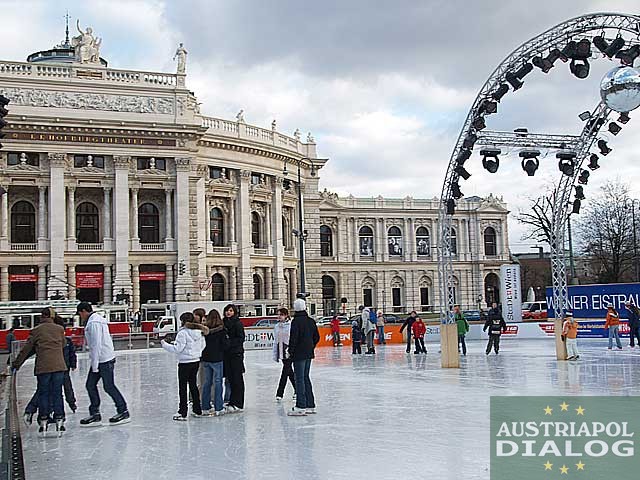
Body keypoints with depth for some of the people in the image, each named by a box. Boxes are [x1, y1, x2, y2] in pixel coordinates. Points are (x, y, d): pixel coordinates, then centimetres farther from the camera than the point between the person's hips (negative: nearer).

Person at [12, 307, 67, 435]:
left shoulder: (36, 331, 3)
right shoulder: (60, 329, 7)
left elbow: (26, 349, 7)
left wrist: (16, 364, 16)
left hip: (43, 367, -1)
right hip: (59, 366, 1)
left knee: (43, 394, 8)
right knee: (57, 393, 6)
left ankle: (43, 421, 9)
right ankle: (59, 420, 6)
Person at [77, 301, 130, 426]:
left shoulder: (93, 322, -16)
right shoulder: (97, 319, 17)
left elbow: (96, 345, -21)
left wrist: (95, 365, -19)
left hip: (104, 360, -10)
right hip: (101, 360, 10)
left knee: (109, 386, -2)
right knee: (90, 385, 9)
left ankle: (123, 412, 8)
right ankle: (95, 414, 12)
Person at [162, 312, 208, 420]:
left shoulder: (183, 333, -17)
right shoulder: (199, 332, 3)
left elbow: (177, 349, -18)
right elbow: (202, 346, 10)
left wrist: (165, 344, -8)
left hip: (185, 363, -7)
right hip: (196, 361, 7)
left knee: (183, 387, 0)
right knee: (193, 385, 17)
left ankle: (182, 413, 2)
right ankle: (197, 410, 21)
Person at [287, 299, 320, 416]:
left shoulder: (296, 321, -14)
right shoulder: (311, 321, 8)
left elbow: (293, 338, -18)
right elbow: (317, 337, 13)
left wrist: (290, 351, -7)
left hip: (299, 354, -7)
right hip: (309, 354, 7)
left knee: (299, 379, -4)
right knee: (306, 378, 16)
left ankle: (301, 407, -4)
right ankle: (310, 405, 19)